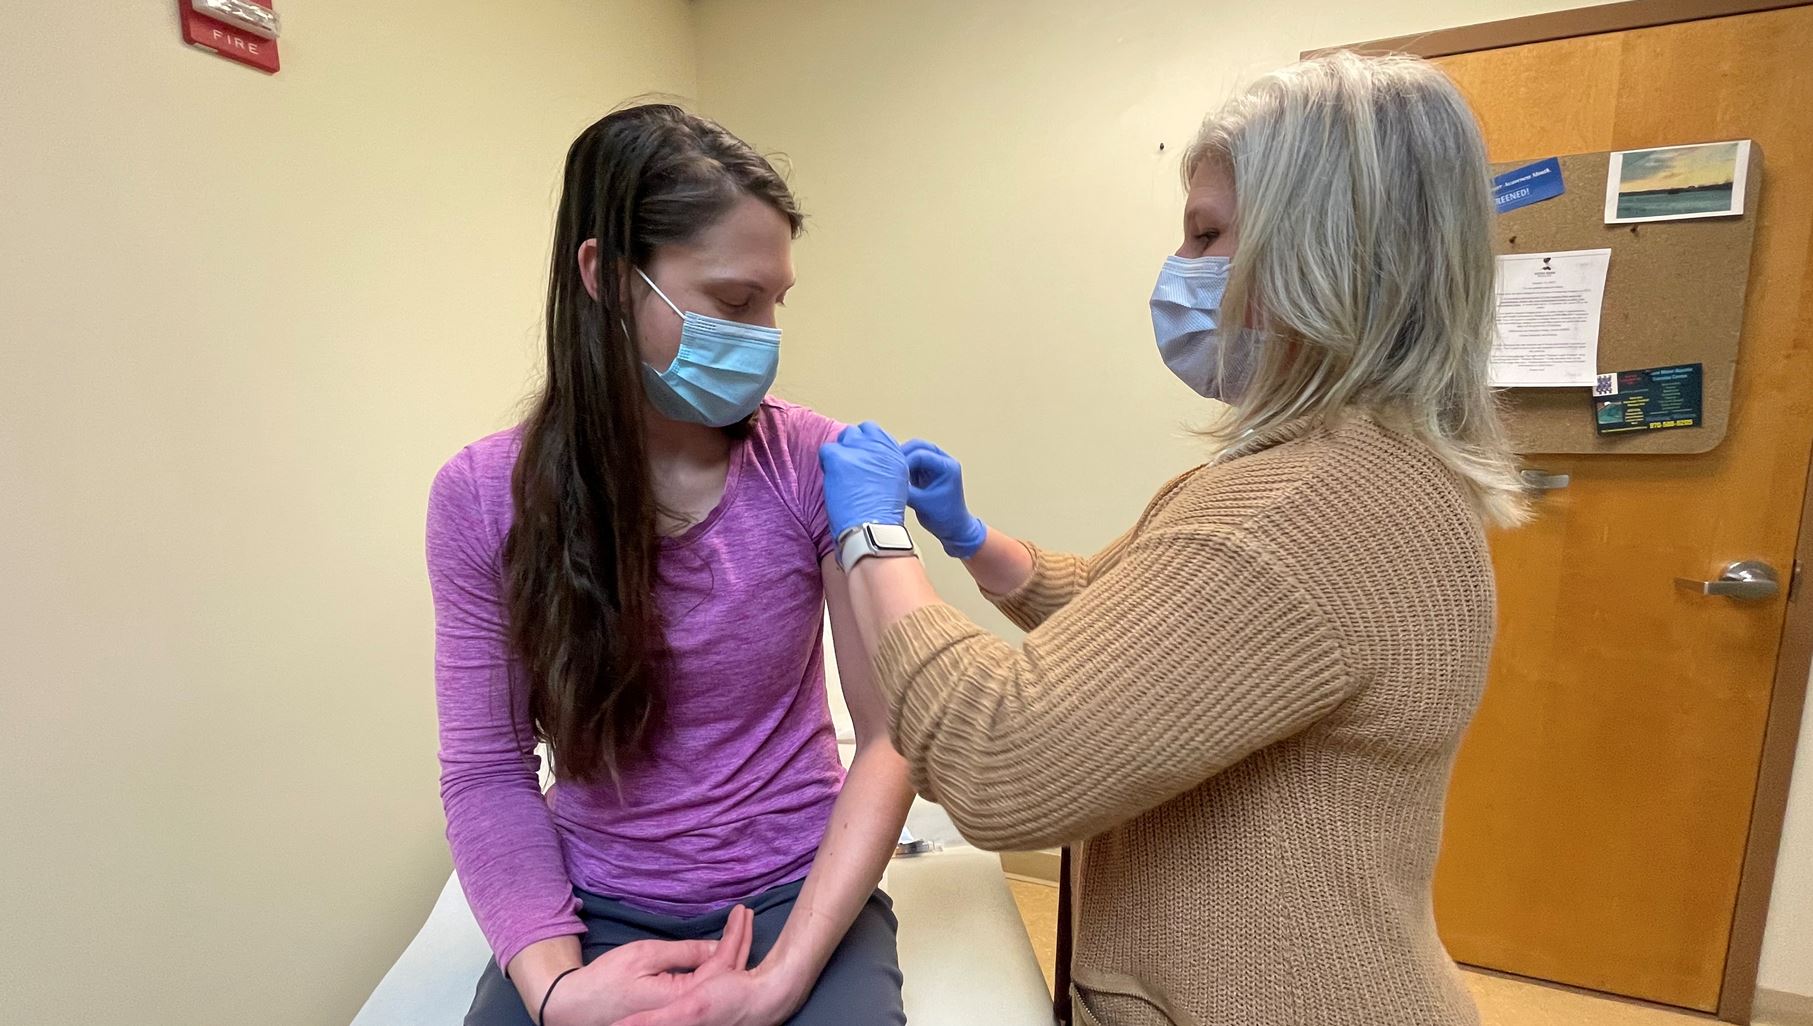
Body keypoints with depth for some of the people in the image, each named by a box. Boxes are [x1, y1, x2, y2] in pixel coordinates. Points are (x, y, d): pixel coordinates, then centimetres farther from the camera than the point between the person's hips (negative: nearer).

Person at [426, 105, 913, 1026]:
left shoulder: (816, 464, -13)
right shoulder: (483, 499, -8)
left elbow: (890, 736, -11)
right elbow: (487, 775, -3)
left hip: (796, 891, -1)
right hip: (593, 906, 2)